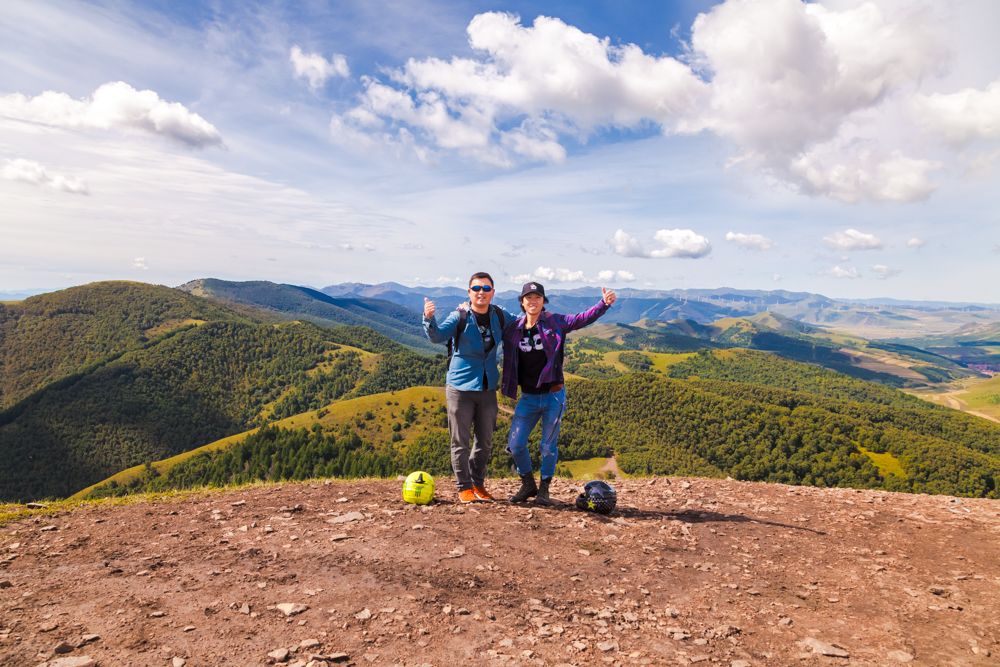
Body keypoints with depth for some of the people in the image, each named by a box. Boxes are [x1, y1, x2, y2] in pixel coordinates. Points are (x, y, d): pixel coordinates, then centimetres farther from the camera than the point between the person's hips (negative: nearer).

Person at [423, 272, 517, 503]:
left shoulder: (501, 316, 2)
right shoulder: (460, 317, -11)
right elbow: (438, 336, -24)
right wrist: (429, 319, -43)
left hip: (488, 387, 4)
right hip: (460, 386, -4)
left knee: (485, 441, 14)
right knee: (461, 441, 4)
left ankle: (478, 484, 30)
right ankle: (464, 487, 18)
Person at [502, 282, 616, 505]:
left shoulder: (555, 323, -5)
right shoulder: (513, 329, 2)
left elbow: (583, 319, -13)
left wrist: (604, 304, -30)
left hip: (553, 395, -2)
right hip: (528, 397, 2)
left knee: (549, 445, 7)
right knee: (515, 444, 2)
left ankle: (544, 489, 26)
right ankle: (528, 485, 25)